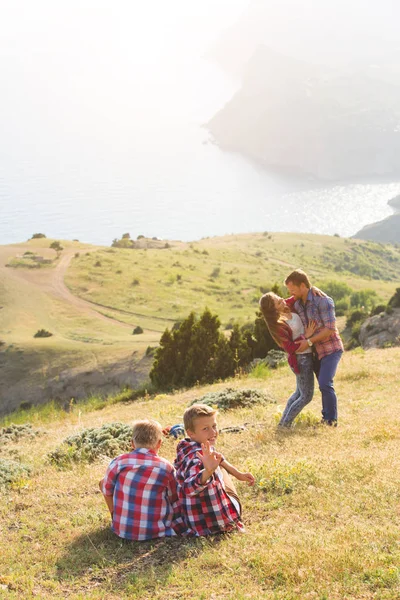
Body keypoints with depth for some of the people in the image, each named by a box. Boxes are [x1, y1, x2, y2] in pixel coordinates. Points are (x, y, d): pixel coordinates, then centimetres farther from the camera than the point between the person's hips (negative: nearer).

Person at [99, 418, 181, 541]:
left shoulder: (118, 462, -5)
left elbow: (106, 490, 11)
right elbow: (175, 503, 2)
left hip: (123, 530, 2)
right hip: (156, 532, -1)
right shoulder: (166, 468, -8)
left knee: (102, 482, 21)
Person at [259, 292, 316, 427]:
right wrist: (305, 335, -22)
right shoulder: (278, 325, -23)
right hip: (301, 359, -9)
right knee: (306, 396, -1)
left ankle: (283, 422, 29)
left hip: (306, 356, 9)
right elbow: (290, 348, -23)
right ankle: (284, 425, 6)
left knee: (299, 392, 21)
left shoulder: (288, 308, -1)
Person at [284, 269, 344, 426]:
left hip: (331, 349, -7)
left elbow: (330, 328, -23)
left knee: (325, 384, -17)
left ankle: (332, 420, -6)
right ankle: (326, 418, 25)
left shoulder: (322, 301, -20)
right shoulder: (297, 305, 3)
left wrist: (309, 342, -23)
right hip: (317, 351, 7)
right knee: (324, 385, 13)